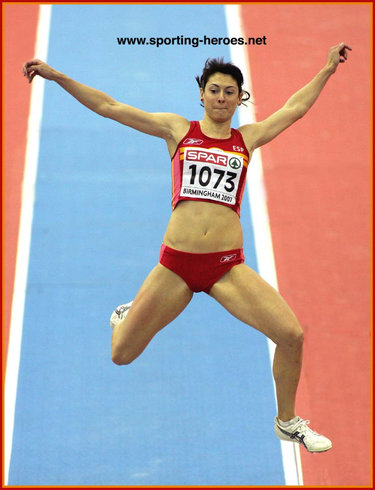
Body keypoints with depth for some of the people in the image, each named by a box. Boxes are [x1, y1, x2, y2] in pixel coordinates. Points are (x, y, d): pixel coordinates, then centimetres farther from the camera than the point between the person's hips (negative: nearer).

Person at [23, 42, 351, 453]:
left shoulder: (247, 138, 11)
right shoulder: (178, 129, 7)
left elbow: (295, 107, 21)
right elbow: (108, 107, 7)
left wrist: (328, 69, 24)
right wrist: (57, 76, 6)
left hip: (228, 267, 1)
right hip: (175, 264, -1)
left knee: (291, 335, -11)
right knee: (122, 355, 4)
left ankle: (287, 423, 15)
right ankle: (128, 315, 44)